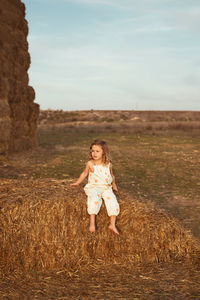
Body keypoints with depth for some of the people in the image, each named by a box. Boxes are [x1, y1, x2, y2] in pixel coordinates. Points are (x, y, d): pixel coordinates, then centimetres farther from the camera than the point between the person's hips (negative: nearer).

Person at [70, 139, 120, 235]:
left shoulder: (108, 164, 4)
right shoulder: (90, 164, 0)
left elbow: (111, 176, 21)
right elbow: (85, 173, 17)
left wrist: (114, 186, 30)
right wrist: (77, 182, 17)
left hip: (106, 188, 2)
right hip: (94, 187, -2)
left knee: (112, 201, -21)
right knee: (94, 198, -33)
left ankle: (112, 224, -12)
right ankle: (92, 222, -26)